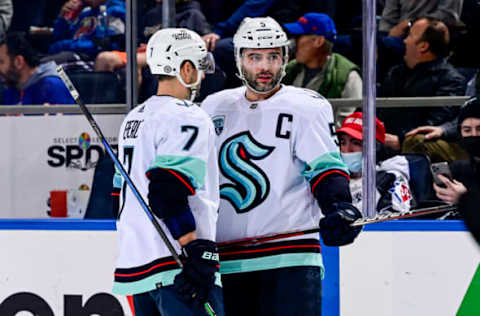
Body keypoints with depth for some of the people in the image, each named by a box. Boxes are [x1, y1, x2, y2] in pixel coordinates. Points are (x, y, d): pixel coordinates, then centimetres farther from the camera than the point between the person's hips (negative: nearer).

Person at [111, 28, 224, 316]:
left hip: (135, 265, 9)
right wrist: (199, 252, -21)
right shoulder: (188, 119, -10)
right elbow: (168, 194, -21)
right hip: (175, 270, -9)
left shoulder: (133, 119, 19)